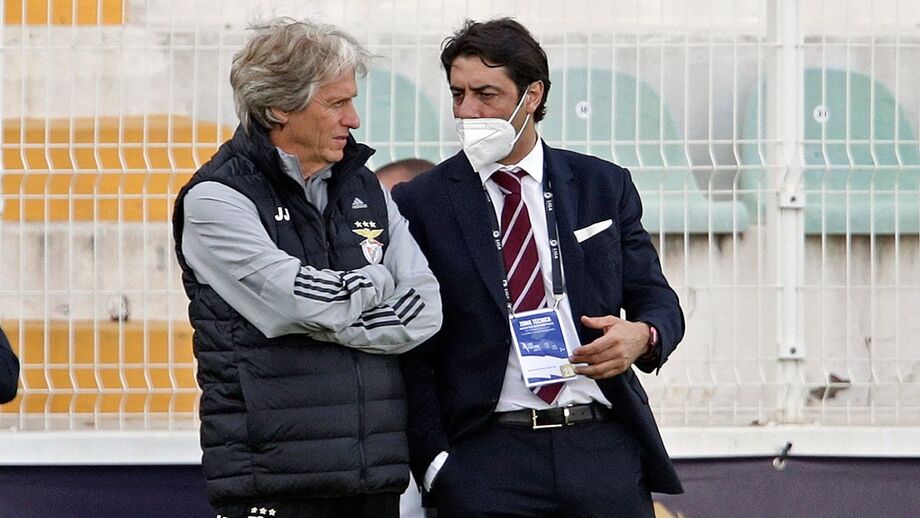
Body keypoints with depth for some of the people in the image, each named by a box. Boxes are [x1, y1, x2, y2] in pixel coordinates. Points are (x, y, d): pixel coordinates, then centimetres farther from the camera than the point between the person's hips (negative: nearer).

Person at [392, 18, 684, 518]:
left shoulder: (604, 186, 10)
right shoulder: (421, 203, 4)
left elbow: (658, 301, 14)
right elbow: (411, 354, 2)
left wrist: (642, 335, -10)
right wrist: (435, 463, -7)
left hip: (606, 452, 2)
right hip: (485, 456, -2)